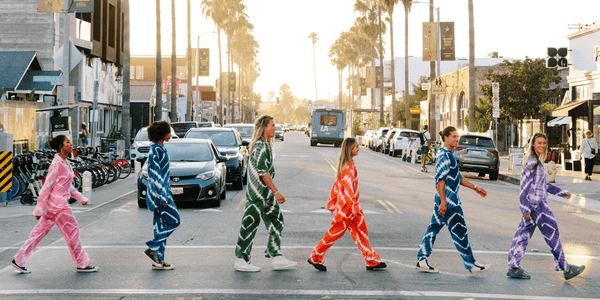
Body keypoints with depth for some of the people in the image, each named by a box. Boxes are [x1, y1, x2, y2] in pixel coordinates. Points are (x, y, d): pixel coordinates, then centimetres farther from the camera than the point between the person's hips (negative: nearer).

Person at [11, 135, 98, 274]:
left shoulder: (65, 162, 12)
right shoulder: (57, 164, -17)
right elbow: (47, 186, -18)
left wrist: (81, 198, 18)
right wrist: (40, 208, -18)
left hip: (60, 203, 9)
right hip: (57, 205, -9)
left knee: (40, 231, 12)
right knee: (72, 230, 0)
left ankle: (18, 259, 17)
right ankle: (82, 264, 11)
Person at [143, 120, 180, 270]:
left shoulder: (161, 149, 14)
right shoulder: (155, 150, -16)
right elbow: (155, 175, -20)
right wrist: (162, 197, -21)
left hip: (163, 192, 10)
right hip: (159, 194, -10)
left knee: (161, 225, 9)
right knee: (174, 221, -7)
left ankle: (158, 260, 11)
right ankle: (152, 249, -3)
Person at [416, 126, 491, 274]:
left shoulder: (448, 155, 17)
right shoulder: (444, 155, -15)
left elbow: (458, 177, 25)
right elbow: (440, 180, -20)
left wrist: (475, 188, 26)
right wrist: (443, 202, -23)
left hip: (444, 200, 10)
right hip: (448, 201, -10)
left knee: (434, 228, 9)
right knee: (459, 231, -3)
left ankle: (422, 260, 10)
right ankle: (471, 264, 5)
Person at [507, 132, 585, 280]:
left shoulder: (537, 162, 15)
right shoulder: (532, 162, -16)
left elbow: (544, 184, 25)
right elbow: (525, 186, -19)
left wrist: (562, 192, 26)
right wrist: (526, 209, -20)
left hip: (539, 203, 10)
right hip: (536, 204, -10)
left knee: (523, 234, 9)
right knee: (552, 235, -1)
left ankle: (514, 267, 11)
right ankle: (566, 269, 7)